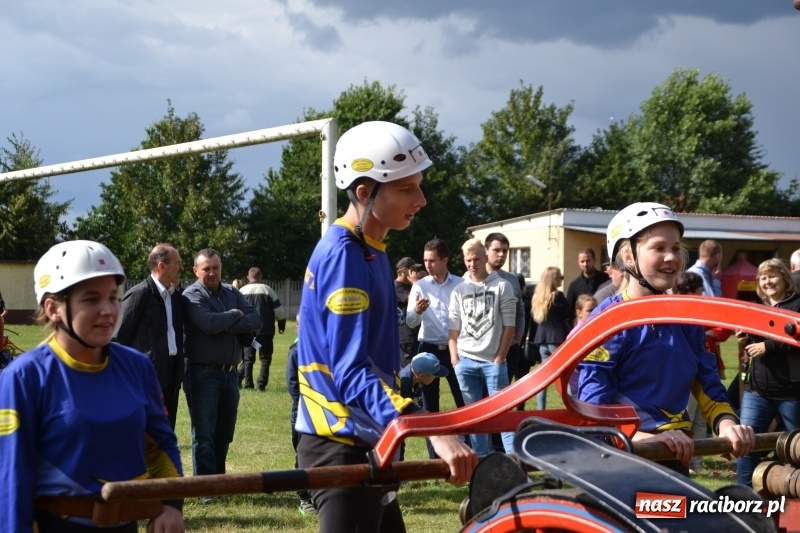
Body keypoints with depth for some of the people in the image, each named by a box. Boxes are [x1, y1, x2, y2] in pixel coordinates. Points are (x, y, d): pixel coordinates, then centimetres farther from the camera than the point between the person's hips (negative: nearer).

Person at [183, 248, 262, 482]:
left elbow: (255, 321, -1)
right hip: (203, 373, -6)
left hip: (230, 372, 6)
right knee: (204, 435, -2)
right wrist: (235, 315, -7)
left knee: (224, 434, 12)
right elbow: (208, 323, -24)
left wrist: (226, 326, -14)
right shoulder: (192, 295, -6)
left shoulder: (232, 293, 11)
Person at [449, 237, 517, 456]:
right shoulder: (459, 291, 10)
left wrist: (499, 358, -6)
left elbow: (509, 326, -1)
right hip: (465, 361, 3)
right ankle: (482, 460, 13)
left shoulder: (502, 286, 1)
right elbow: (453, 330, 10)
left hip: (493, 361, -3)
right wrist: (455, 360, 1)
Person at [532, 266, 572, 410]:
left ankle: (541, 410, 8)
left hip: (542, 340, 6)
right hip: (557, 340, -6)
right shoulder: (557, 296, -12)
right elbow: (571, 314, -5)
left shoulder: (538, 296, 8)